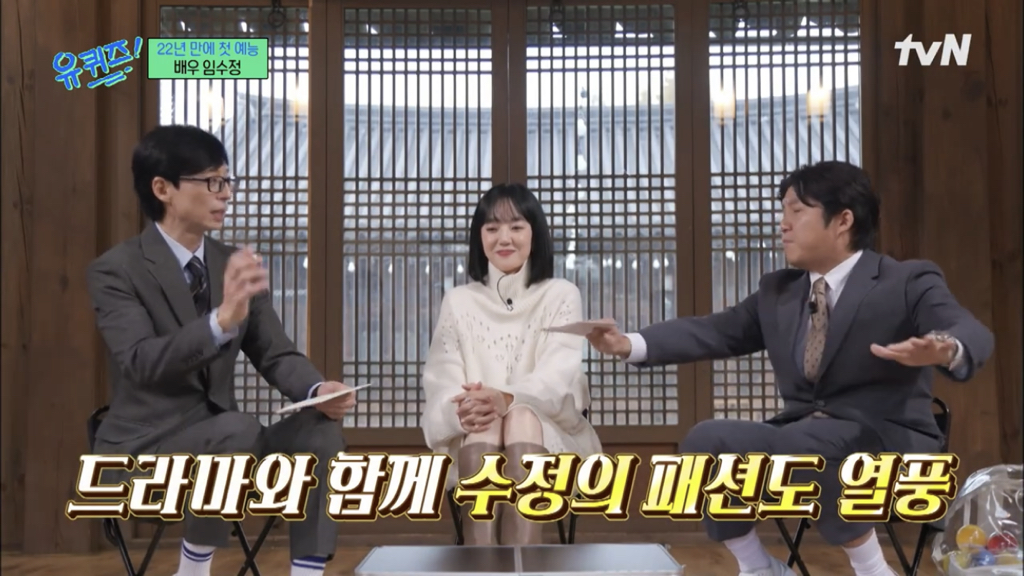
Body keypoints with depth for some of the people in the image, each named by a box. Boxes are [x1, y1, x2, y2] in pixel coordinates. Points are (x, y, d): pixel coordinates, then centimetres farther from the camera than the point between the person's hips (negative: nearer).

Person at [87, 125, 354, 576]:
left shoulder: (235, 265, 7)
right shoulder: (116, 270, -11)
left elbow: (276, 354, 4)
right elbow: (141, 362, -26)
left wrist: (318, 391, -19)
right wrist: (221, 321, -43)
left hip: (219, 443, 6)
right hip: (143, 450, -5)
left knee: (320, 429, -18)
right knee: (239, 429, -33)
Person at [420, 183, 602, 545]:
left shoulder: (561, 295, 7)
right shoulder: (457, 301, 12)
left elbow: (560, 376, -9)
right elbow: (440, 381, 0)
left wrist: (508, 400, -32)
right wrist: (464, 408, -27)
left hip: (550, 435, -1)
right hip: (472, 444, 1)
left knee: (521, 419, -36)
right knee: (483, 422, -35)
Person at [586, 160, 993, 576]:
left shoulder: (908, 282, -4)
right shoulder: (776, 291, 15)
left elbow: (973, 335, -19)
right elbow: (714, 332, 10)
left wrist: (944, 351, -46)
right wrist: (630, 344, -6)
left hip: (886, 442, -5)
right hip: (797, 440, 6)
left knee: (800, 445, -34)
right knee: (707, 441, -17)